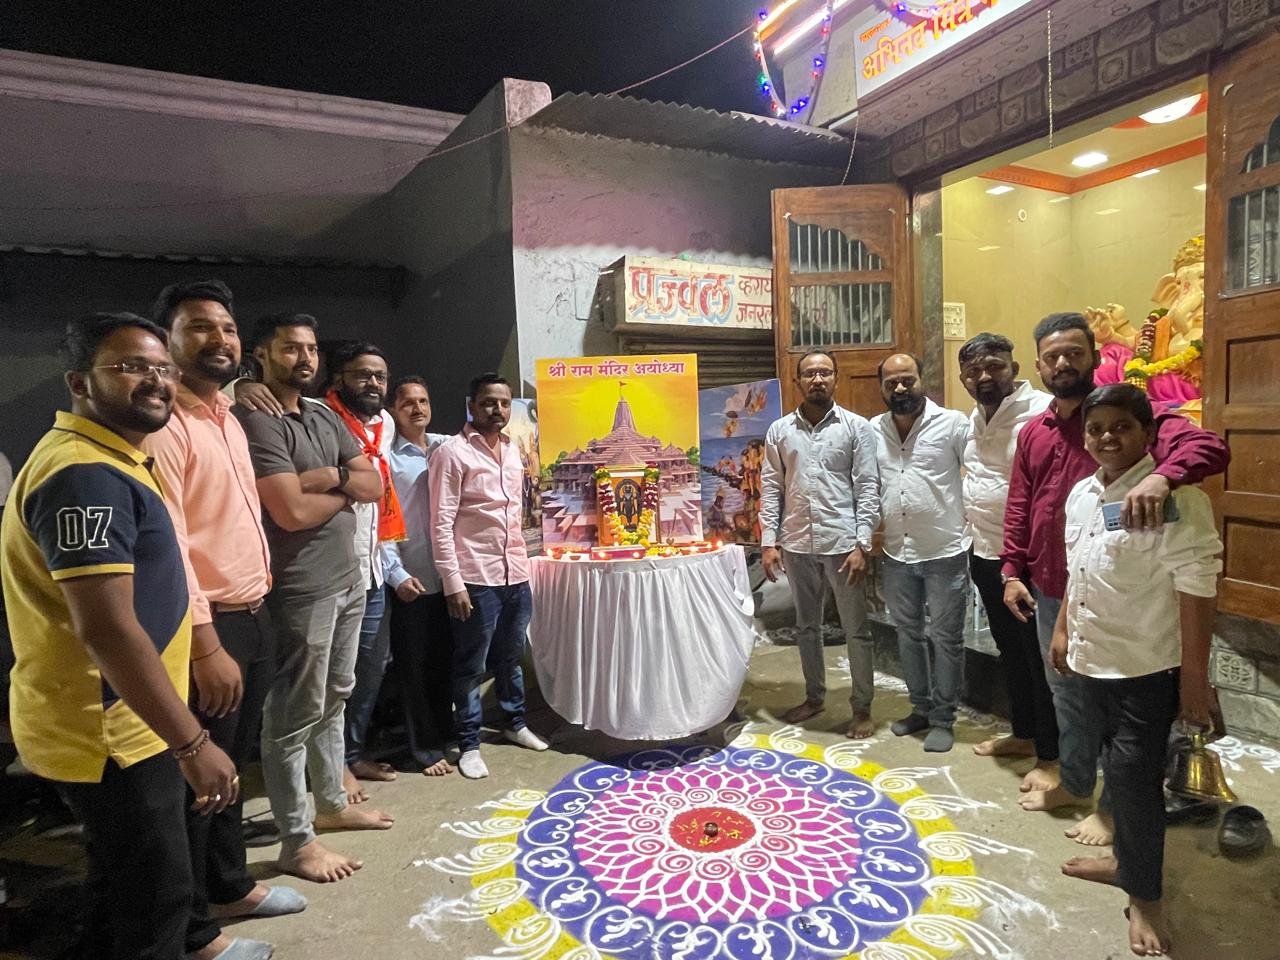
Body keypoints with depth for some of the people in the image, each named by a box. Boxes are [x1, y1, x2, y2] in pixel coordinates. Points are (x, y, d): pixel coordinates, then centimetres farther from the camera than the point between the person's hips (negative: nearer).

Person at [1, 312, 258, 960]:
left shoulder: (109, 461, 11)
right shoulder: (84, 474, -24)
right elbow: (106, 627, -31)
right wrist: (191, 742, -29)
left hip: (124, 720, 11)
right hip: (108, 733, -11)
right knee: (147, 891, 7)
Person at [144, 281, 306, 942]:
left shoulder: (229, 418, 13)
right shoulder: (161, 425, -16)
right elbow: (165, 544, -22)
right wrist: (205, 644, -24)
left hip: (254, 616, 9)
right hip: (209, 627, -8)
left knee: (230, 764, 21)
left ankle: (229, 886, 38)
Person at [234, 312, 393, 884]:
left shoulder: (325, 417, 12)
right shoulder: (256, 422, -15)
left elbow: (375, 485, 7)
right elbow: (292, 511, -23)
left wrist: (330, 477, -12)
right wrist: (347, 490, -5)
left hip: (348, 579, 9)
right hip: (301, 591, -9)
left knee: (334, 700, 19)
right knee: (295, 715, 2)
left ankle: (332, 804, 36)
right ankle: (296, 843, 16)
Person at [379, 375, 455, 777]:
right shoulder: (385, 456, -5)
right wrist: (397, 574, -14)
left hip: (448, 573, 4)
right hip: (410, 577, -4)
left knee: (444, 660, 16)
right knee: (414, 665, 7)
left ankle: (444, 732, 33)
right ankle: (425, 748, 20)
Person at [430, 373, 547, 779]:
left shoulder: (512, 451, 12)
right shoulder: (452, 452, -10)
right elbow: (441, 524, -13)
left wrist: (523, 563, 15)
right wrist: (453, 582, -17)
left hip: (516, 574, 7)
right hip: (476, 578, -6)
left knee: (511, 657, 20)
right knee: (471, 666, 7)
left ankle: (515, 723, 37)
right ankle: (469, 744, 21)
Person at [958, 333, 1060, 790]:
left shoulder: (1041, 414, -16)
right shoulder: (974, 419, 11)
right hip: (986, 554, 9)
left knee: (1040, 658, 3)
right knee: (1009, 651, 20)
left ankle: (1049, 757, 17)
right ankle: (1023, 734, 36)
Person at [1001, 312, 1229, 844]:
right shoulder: (1032, 433, 7)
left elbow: (1211, 447, -27)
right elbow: (1019, 508, 11)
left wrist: (1162, 475, -47)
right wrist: (1012, 571, 5)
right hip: (1048, 590, 6)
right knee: (1065, 693, 21)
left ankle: (1112, 806, 27)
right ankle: (1073, 783, 40)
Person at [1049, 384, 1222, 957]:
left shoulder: (1174, 498, -18)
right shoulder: (1081, 495, 5)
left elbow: (1196, 591, -19)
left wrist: (1194, 676, -18)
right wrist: (1062, 630, 19)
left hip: (1147, 667, -7)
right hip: (1093, 660, 7)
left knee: (1134, 774, 1)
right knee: (1120, 768, 21)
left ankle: (1144, 898, 20)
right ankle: (1127, 859, 40)